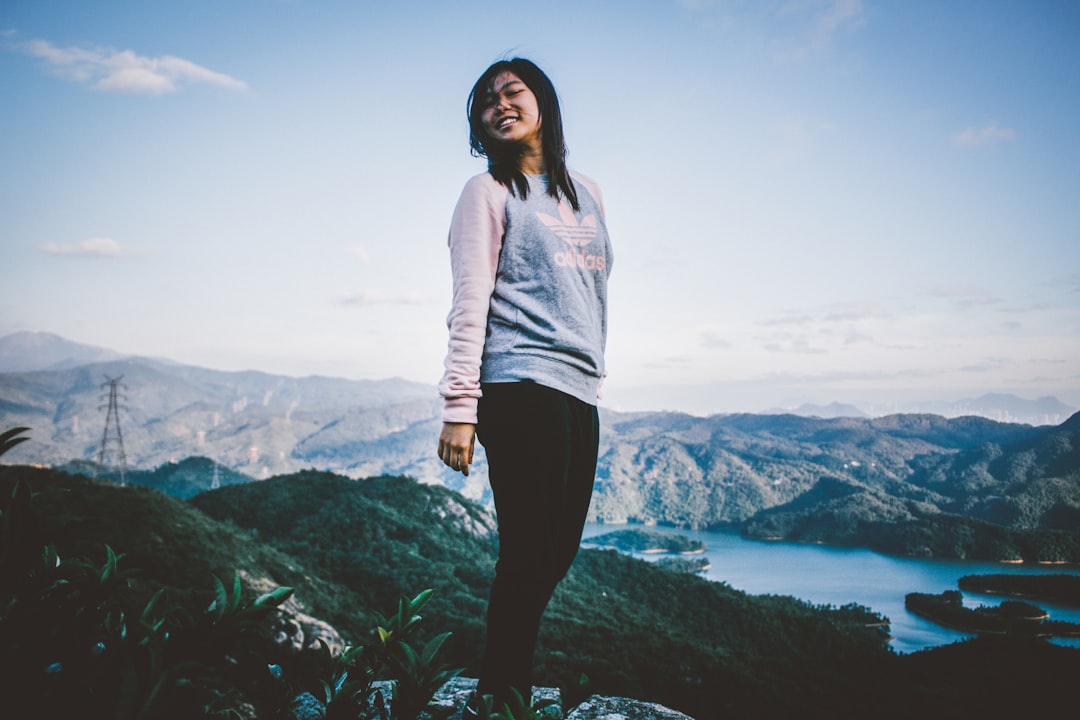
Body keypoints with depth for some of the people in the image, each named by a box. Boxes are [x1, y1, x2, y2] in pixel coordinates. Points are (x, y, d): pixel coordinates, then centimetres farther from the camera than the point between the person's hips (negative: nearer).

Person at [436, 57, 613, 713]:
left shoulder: (587, 195, 21)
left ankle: (504, 688, 20)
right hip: (522, 392, -6)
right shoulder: (489, 192, 2)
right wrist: (459, 407, -15)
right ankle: (502, 696, 5)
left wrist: (596, 379, 18)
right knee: (529, 557, -8)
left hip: (581, 396, 6)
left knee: (558, 553, 7)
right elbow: (470, 306, -7)